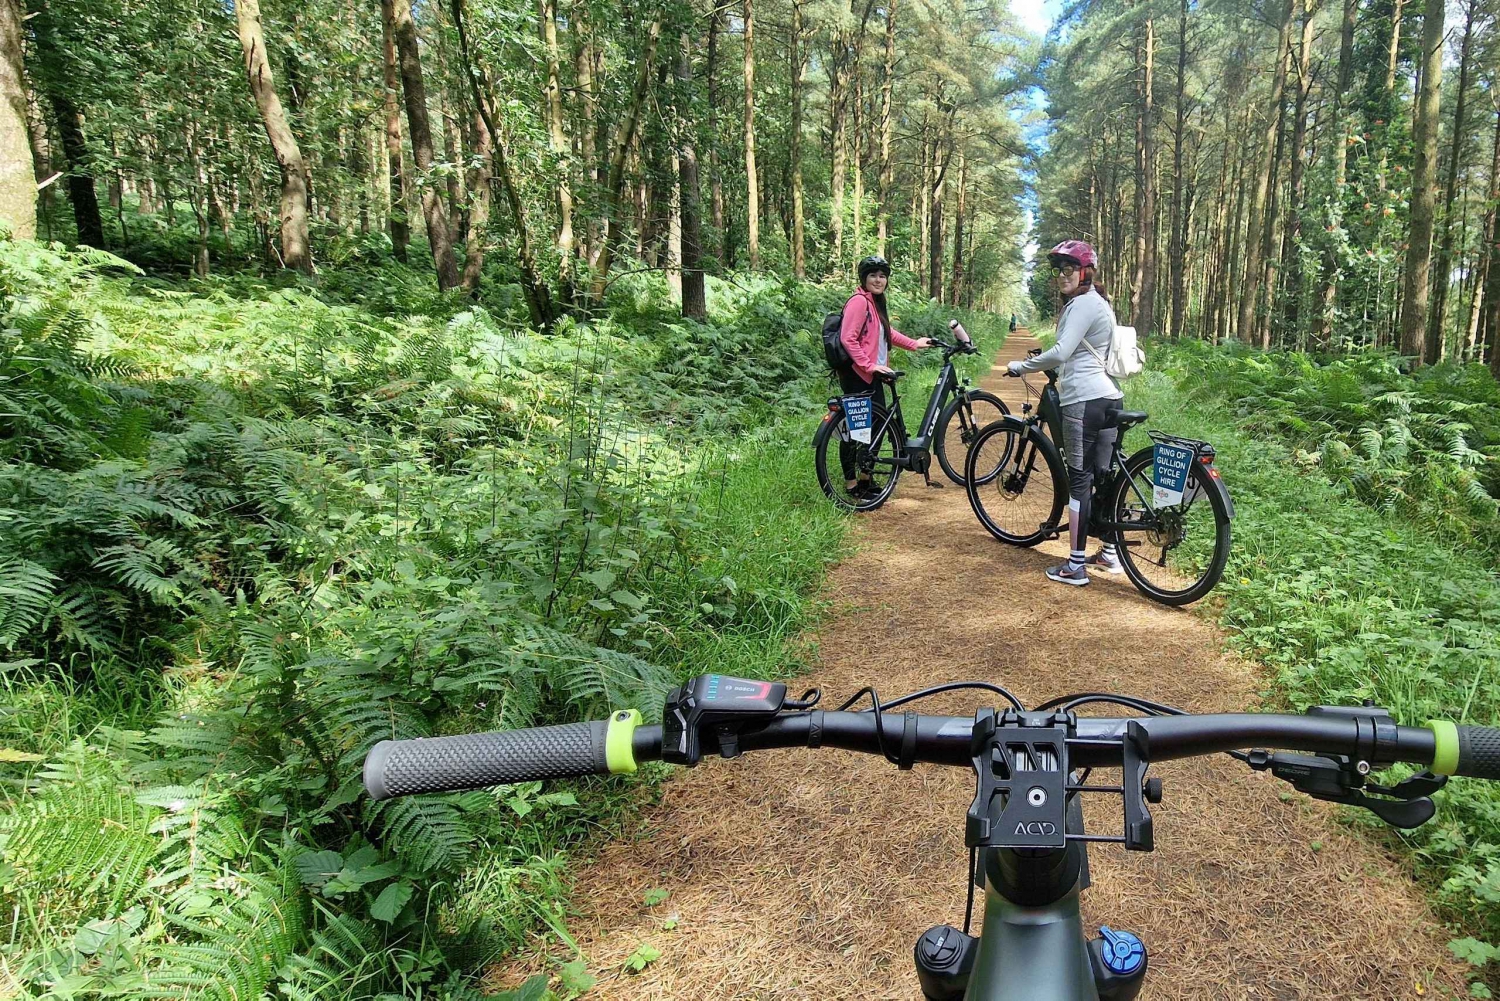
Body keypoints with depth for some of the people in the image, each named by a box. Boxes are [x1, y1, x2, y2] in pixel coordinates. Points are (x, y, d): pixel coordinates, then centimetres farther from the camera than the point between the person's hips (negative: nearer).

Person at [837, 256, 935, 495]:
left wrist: (914, 344, 28)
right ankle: (851, 485, 4)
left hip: (872, 375, 10)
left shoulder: (876, 302, 16)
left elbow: (887, 332, 30)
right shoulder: (859, 301, -14)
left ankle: (865, 480, 24)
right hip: (857, 375, -10)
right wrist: (869, 365, -23)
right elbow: (848, 339, -22)